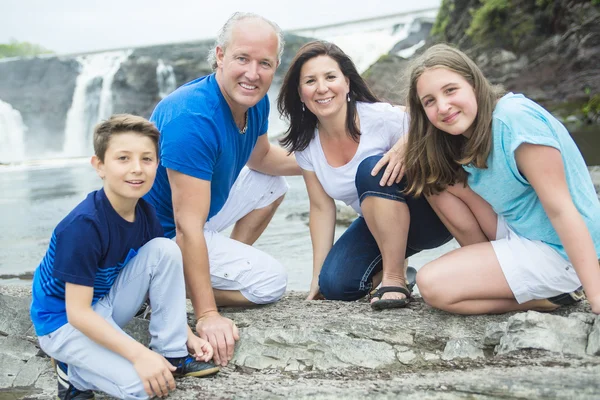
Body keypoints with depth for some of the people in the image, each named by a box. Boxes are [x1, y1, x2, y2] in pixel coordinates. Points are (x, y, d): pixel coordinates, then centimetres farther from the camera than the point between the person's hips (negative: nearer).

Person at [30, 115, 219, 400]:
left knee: (165, 250, -12)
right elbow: (78, 313, -28)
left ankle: (171, 354, -4)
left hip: (106, 307, 7)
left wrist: (186, 335, -1)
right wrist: (140, 354, -33)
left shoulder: (145, 213, -7)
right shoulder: (83, 225, -29)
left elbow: (161, 276, 5)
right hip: (63, 322, -7)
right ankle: (72, 369, 1)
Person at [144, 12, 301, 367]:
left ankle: (228, 264, 15)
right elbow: (188, 227, -35)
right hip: (162, 234, -9)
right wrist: (207, 316, -36)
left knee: (273, 185, 19)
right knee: (271, 282, -12)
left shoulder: (255, 101, -6)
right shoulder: (191, 119, -34)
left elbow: (260, 157, 16)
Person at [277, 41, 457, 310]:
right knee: (334, 285, -18)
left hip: (430, 216, -4)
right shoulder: (305, 145, -7)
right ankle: (390, 263, 13)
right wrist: (317, 277, -1)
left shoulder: (383, 118, -22)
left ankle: (395, 279, -21)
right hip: (378, 226, 5)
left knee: (372, 169, -32)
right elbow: (321, 208, -1)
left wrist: (406, 145, -38)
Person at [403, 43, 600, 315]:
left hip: (558, 250, -9)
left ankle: (550, 296, -4)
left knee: (432, 285, -17)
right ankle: (487, 264, 4)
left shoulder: (515, 119, -23)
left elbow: (560, 209, -25)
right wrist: (405, 144, -4)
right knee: (439, 177, 3)